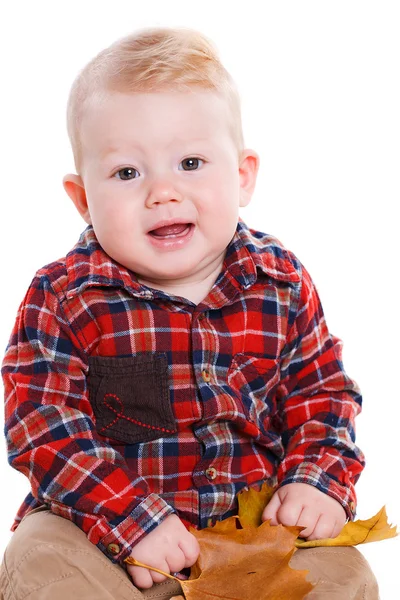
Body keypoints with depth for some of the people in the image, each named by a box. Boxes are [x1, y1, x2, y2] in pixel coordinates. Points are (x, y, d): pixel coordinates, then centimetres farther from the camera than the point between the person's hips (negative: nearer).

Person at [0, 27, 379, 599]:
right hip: (102, 522, -2)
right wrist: (130, 517, -24)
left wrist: (318, 479, -10)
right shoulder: (63, 298, -11)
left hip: (256, 516, 2)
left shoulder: (280, 284, -3)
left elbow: (320, 392, 8)